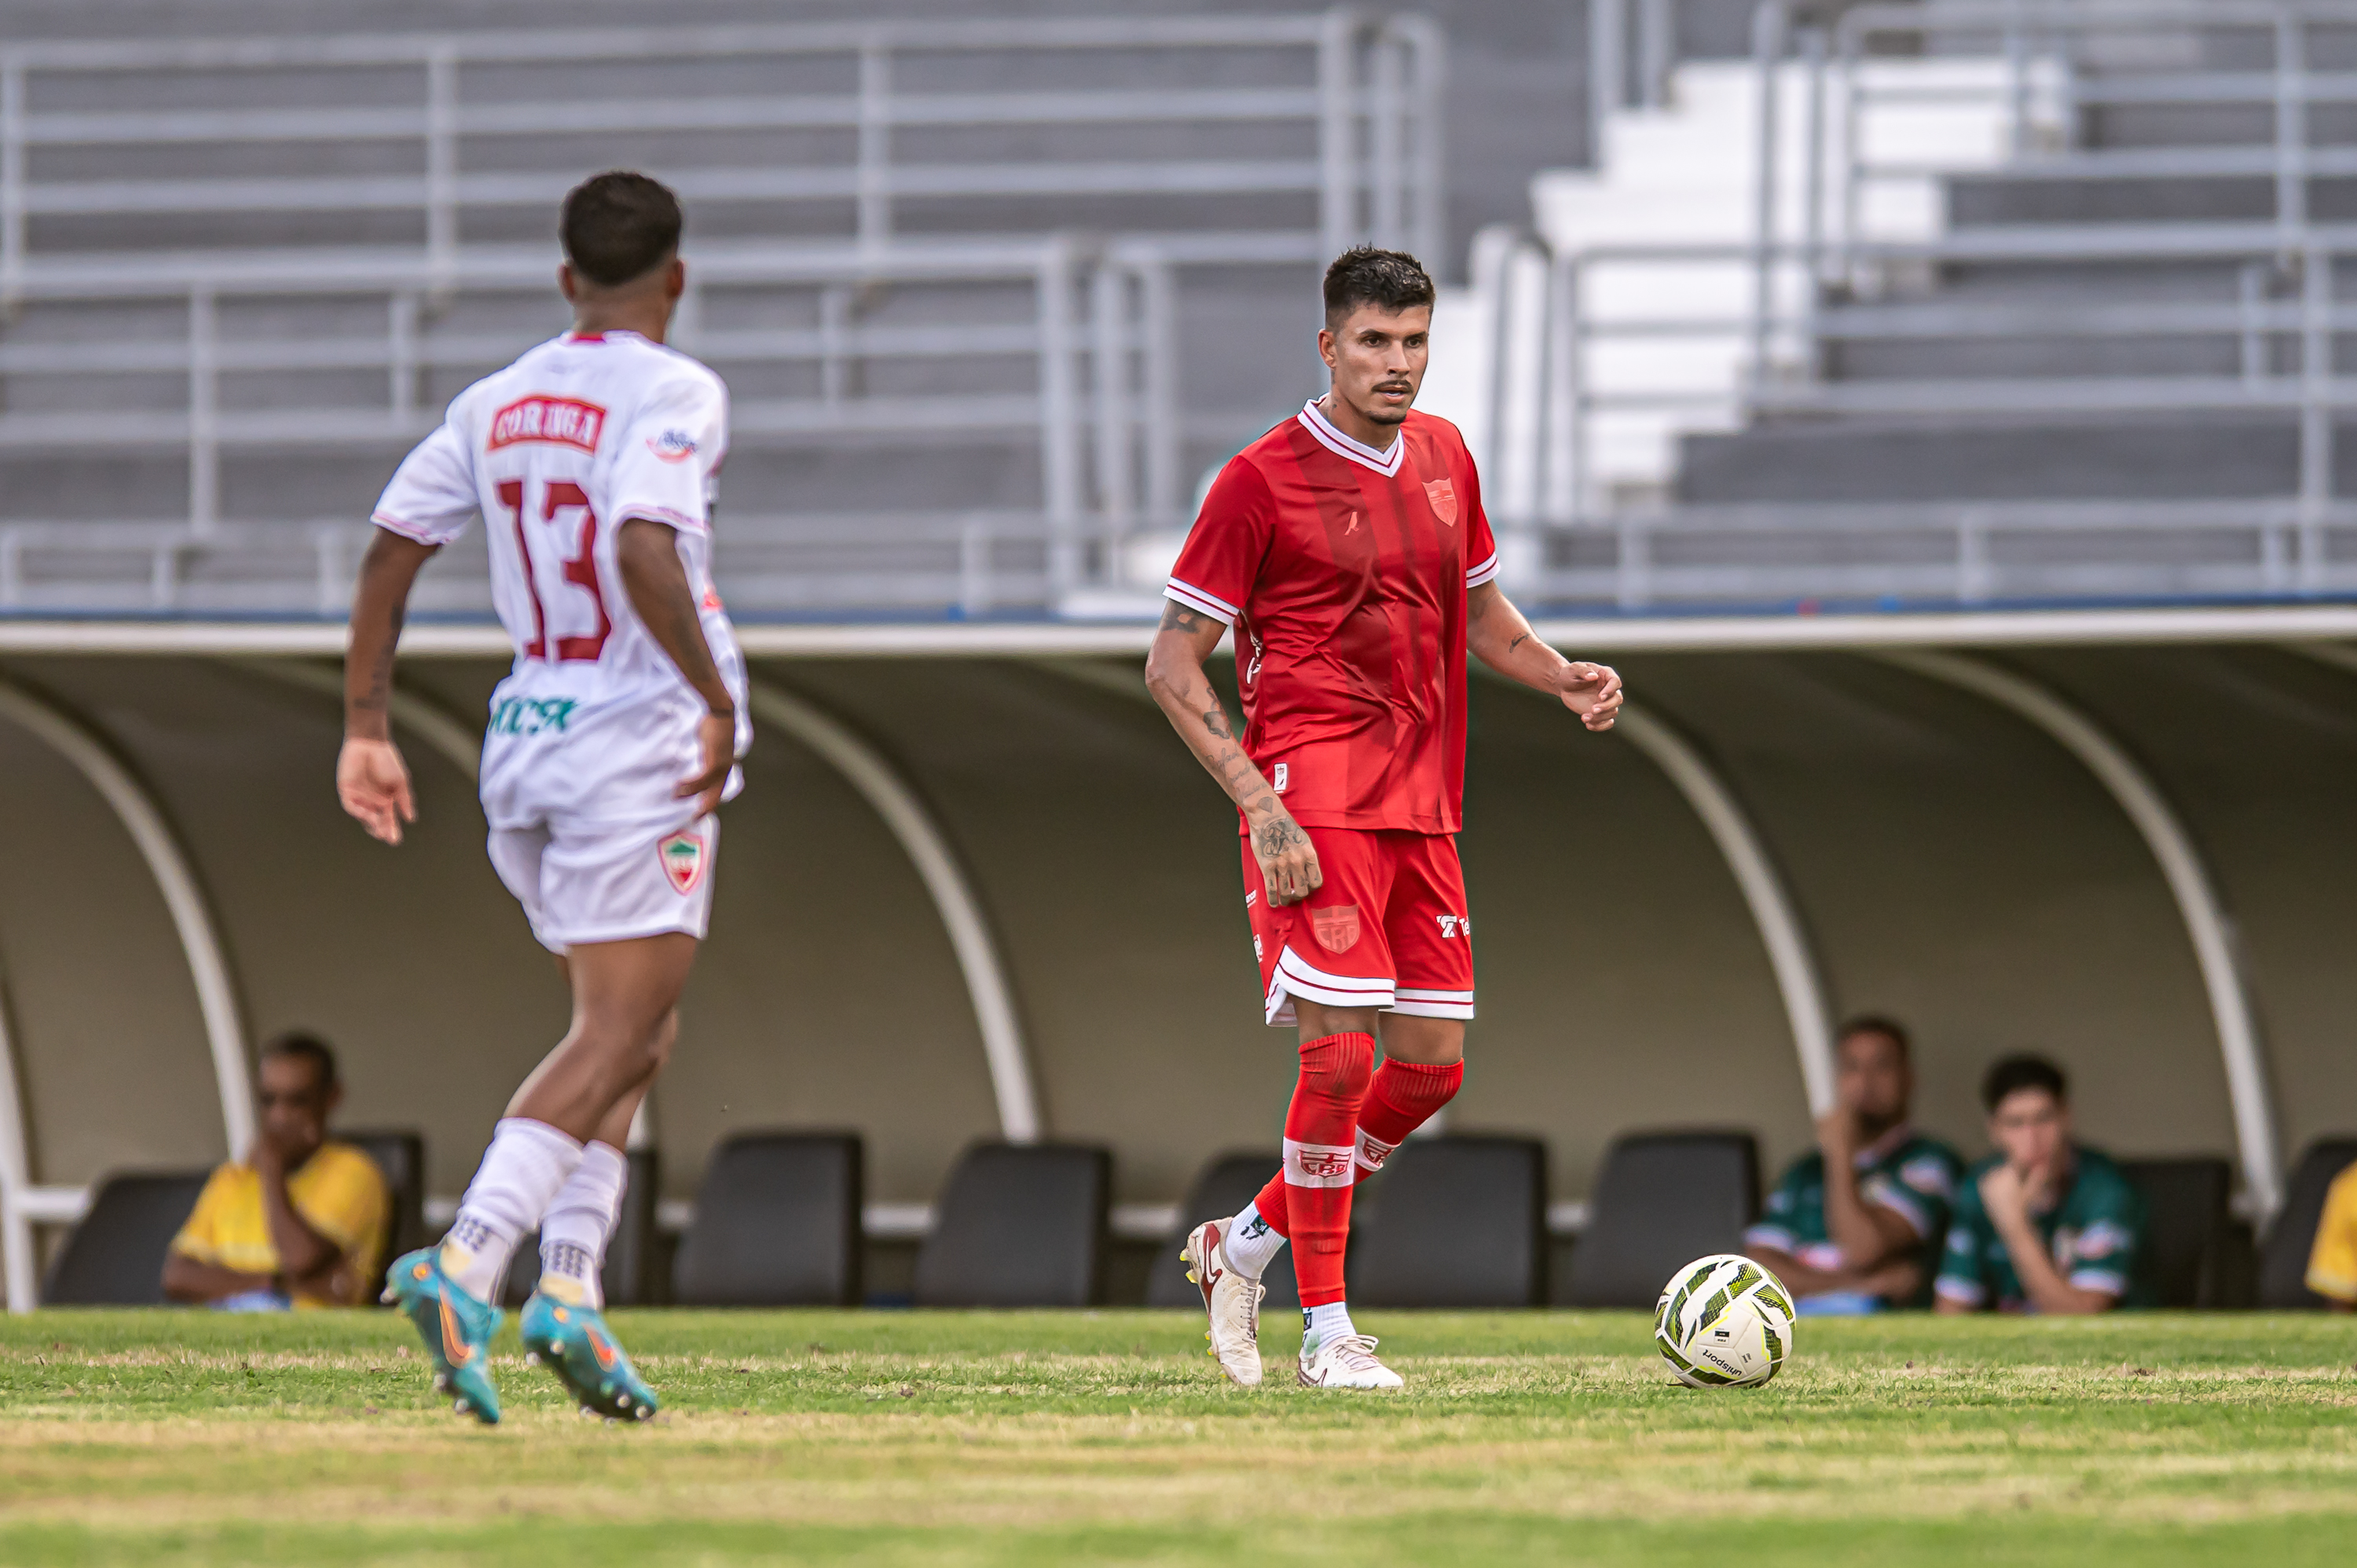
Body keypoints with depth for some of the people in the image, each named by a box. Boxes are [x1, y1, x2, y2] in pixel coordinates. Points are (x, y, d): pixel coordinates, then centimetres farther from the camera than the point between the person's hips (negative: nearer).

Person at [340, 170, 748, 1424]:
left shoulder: (495, 404, 10)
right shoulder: (675, 395, -9)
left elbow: (392, 546, 8)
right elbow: (642, 549, -24)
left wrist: (365, 730, 11)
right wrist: (717, 700, -19)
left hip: (524, 748, 7)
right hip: (638, 749, -7)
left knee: (631, 1035, 17)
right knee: (616, 1039, -8)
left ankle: (569, 1293, 5)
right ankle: (464, 1264, -25)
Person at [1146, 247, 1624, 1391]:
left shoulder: (1442, 458, 12)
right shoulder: (1262, 480, -7)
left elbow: (1479, 613, 26)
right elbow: (1172, 666, -6)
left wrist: (1564, 678, 5)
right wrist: (1260, 805, -16)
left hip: (1421, 806, 7)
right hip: (1314, 808, -7)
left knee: (1432, 1065, 4)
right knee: (1342, 1053, -12)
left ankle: (1246, 1243, 22)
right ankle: (1324, 1331, -3)